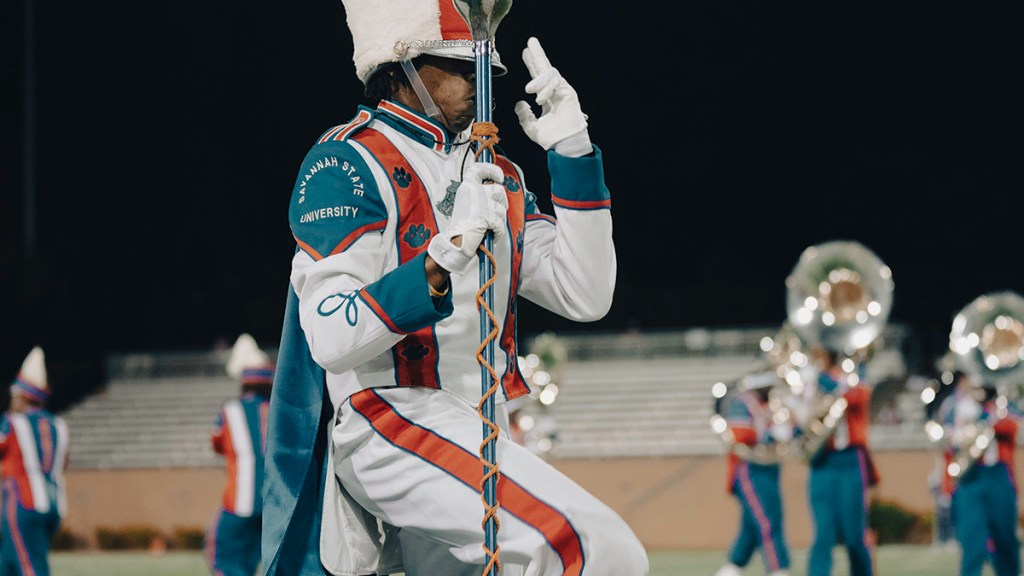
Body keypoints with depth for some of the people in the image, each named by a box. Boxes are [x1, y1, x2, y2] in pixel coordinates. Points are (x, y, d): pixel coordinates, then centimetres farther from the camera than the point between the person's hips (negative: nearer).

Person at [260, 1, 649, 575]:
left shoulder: (496, 174, 18)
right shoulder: (348, 163, -7)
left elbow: (584, 296, 10)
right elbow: (332, 341, -18)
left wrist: (573, 154, 4)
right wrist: (443, 256, -28)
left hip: (477, 436, 9)